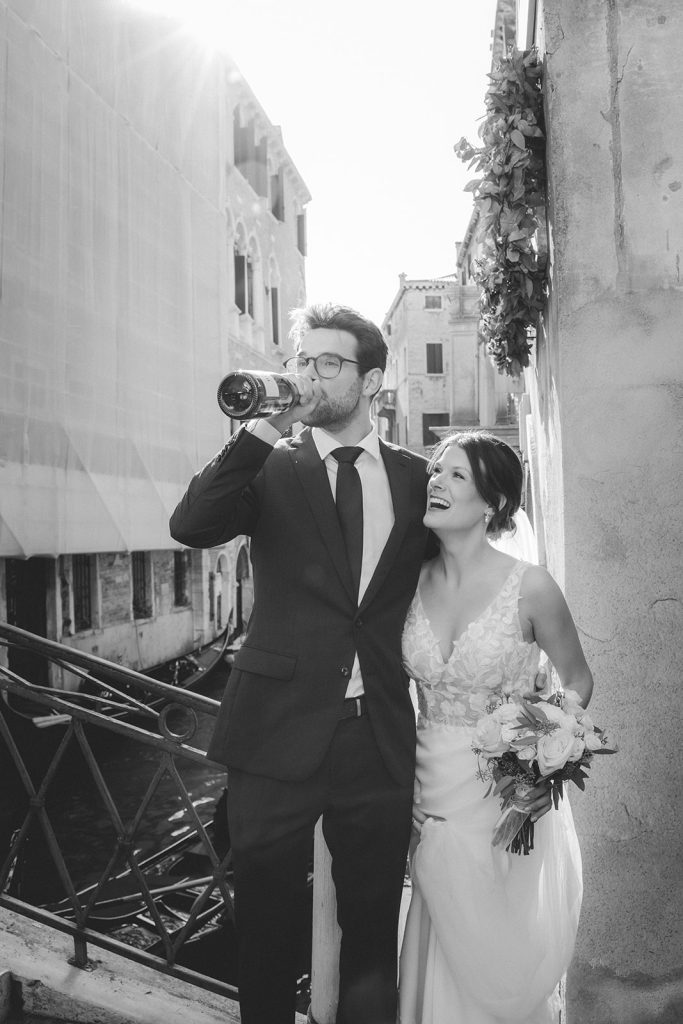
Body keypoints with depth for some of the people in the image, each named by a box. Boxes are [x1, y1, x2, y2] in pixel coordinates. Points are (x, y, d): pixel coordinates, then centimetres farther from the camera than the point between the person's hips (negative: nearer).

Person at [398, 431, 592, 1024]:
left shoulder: (530, 587, -14)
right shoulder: (415, 582, -3)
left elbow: (577, 681, -1)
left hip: (510, 802, -3)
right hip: (433, 796, 3)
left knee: (509, 969, 11)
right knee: (444, 960, 16)